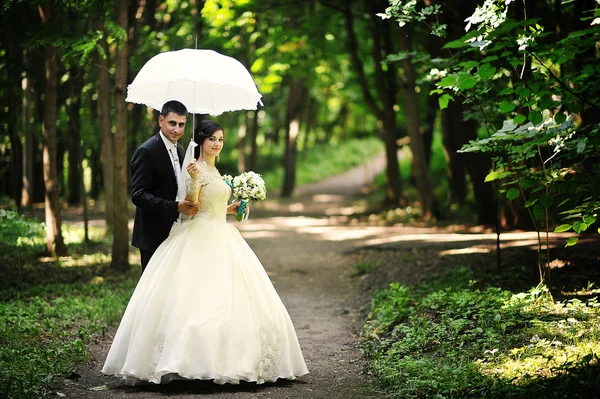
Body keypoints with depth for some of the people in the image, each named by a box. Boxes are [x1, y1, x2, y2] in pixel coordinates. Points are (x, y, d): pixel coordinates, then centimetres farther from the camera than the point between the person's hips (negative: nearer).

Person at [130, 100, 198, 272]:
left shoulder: (179, 150, 12)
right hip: (154, 236, -8)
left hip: (175, 234, 8)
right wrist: (176, 207, -29)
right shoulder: (146, 151, -14)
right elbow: (138, 195, -22)